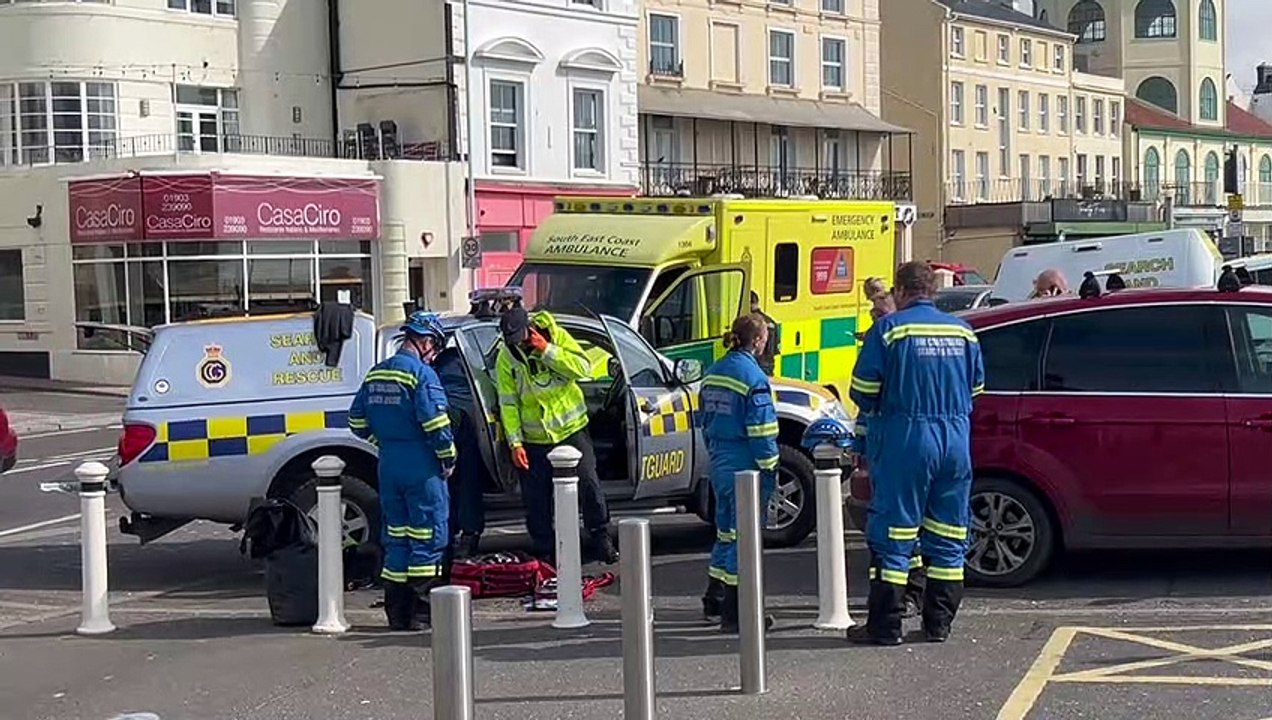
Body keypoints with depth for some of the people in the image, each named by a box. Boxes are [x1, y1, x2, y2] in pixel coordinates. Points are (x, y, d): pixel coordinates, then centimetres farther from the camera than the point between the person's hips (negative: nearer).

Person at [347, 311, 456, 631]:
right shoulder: (421, 373, -12)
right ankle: (422, 603, -1)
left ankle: (397, 612, 15)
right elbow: (435, 422, -19)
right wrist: (448, 459, -7)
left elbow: (358, 422, 15)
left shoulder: (376, 374, 12)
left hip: (388, 467, 7)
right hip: (421, 468, -7)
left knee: (397, 537, 12)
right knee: (429, 534, 0)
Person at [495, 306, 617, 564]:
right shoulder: (506, 358, -6)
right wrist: (515, 442, -11)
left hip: (571, 429, -1)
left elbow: (583, 368, -17)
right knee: (536, 498, 3)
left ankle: (601, 540, 12)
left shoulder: (556, 336, -7)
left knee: (588, 484, -2)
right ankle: (542, 551, 16)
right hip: (535, 439, 1)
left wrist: (547, 350, -24)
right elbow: (508, 404, -5)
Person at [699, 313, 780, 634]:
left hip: (720, 464, 8)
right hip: (746, 467, -8)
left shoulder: (714, 373, 10)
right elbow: (761, 428, -17)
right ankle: (735, 613, 0)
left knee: (726, 531, 19)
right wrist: (769, 468, -10)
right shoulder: (752, 376, -16)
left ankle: (715, 601, 27)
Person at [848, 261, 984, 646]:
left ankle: (884, 625, 2)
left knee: (892, 535, 1)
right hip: (956, 439, 5)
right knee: (948, 536, 11)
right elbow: (976, 388, 16)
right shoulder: (962, 331, 11)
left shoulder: (889, 329, -4)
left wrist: (877, 409, 15)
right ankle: (939, 622, 16)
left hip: (907, 439, -4)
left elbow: (863, 391, -5)